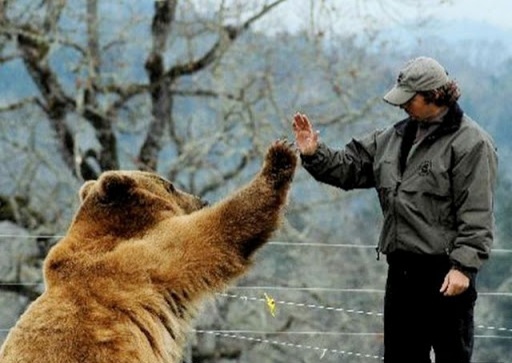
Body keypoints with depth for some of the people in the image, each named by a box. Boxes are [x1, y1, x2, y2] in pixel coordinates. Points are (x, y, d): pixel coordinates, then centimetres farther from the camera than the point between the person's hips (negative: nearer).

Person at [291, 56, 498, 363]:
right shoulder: (398, 136, 14)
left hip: (445, 274, -8)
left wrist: (464, 266, -21)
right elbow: (351, 167, 19)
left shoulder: (471, 143, -10)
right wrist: (315, 155, 2)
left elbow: (477, 215, -15)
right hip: (402, 269, 8)